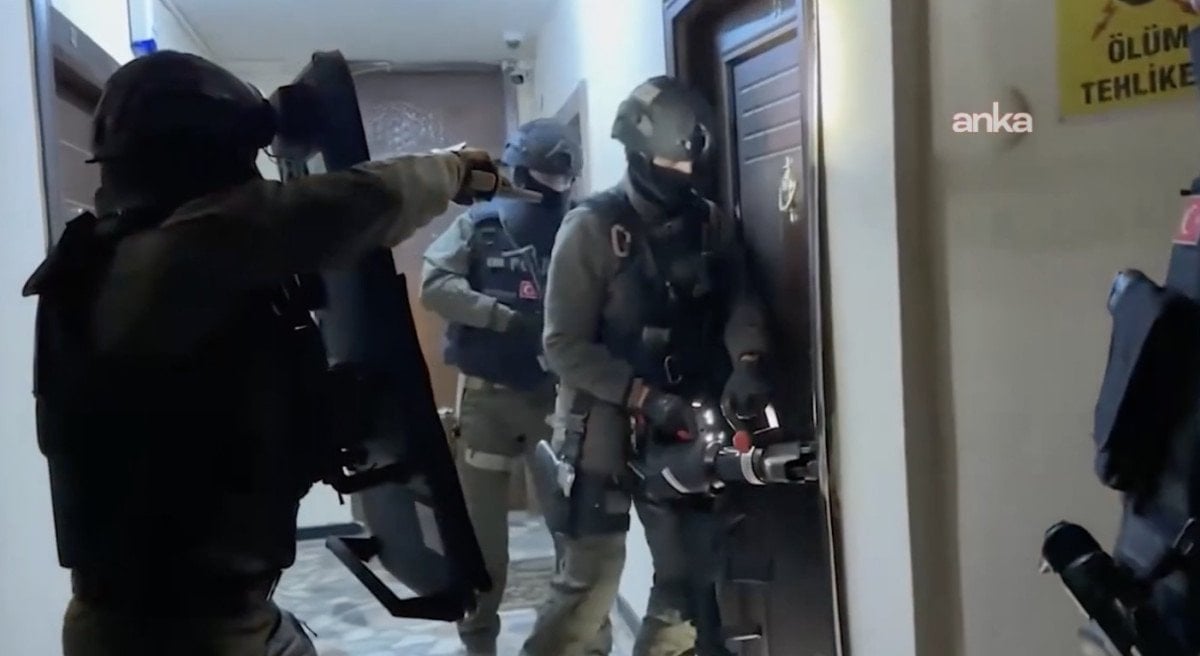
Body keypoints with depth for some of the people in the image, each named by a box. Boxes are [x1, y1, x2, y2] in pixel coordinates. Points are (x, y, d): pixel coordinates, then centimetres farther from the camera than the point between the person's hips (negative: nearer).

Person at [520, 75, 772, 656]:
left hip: (685, 425, 5)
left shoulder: (711, 224, 6)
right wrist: (645, 396, -21)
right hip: (608, 426, -5)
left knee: (688, 573, 12)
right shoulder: (591, 228, -9)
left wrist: (746, 360, -23)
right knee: (591, 579, -5)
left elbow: (740, 300, -2)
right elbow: (564, 346, -13)